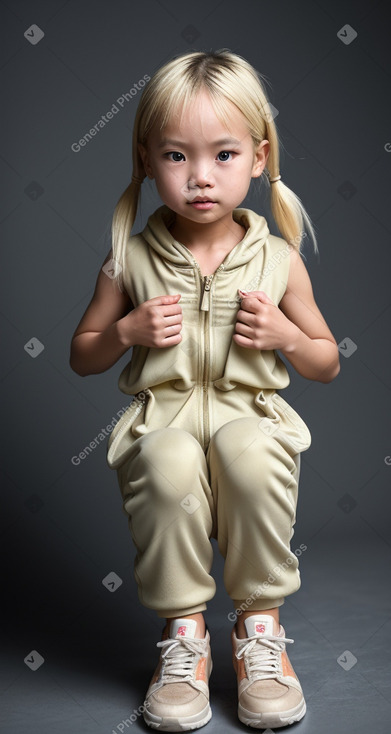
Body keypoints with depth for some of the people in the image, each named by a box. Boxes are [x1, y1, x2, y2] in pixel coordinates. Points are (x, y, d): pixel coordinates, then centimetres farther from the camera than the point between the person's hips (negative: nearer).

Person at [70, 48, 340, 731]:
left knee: (250, 453, -34)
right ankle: (184, 632, -11)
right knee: (168, 464, -34)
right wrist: (128, 330, -9)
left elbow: (328, 363, 13)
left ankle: (259, 625, -11)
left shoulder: (277, 260, 3)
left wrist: (286, 336, -9)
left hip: (249, 409, 0)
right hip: (162, 414, 0)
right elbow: (81, 356, 12)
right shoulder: (131, 258, 3)